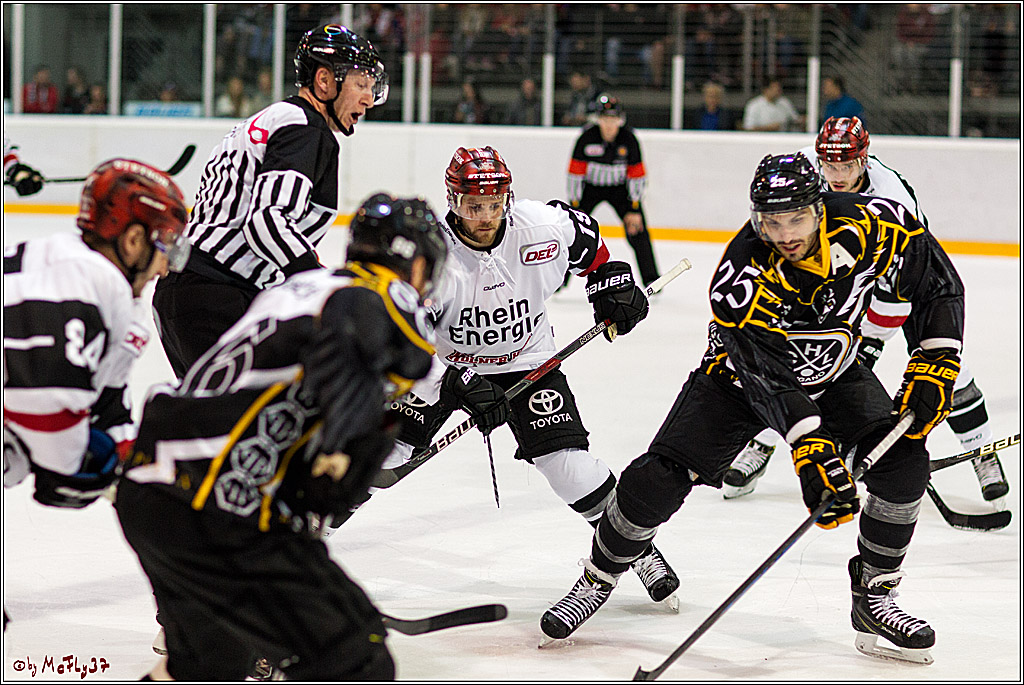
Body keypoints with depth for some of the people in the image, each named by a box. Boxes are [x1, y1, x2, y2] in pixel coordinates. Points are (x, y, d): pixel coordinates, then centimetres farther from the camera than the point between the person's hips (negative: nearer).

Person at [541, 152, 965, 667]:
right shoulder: (741, 277, -34)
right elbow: (768, 377, -37)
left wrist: (935, 365, -20)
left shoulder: (867, 224, -26)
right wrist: (811, 447, -48)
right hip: (741, 375, -3)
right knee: (657, 479, -14)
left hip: (831, 373, 3)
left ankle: (873, 599, 0)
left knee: (903, 459, -17)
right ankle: (597, 580, 12)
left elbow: (939, 282, -12)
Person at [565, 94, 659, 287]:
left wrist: (634, 209, -13)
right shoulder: (587, 137, -22)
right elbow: (575, 173, -15)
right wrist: (575, 205, -16)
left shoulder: (629, 139, -19)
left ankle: (651, 278, 2)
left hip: (619, 187, 0)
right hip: (590, 186, 0)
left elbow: (637, 175, -11)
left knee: (637, 231, -8)